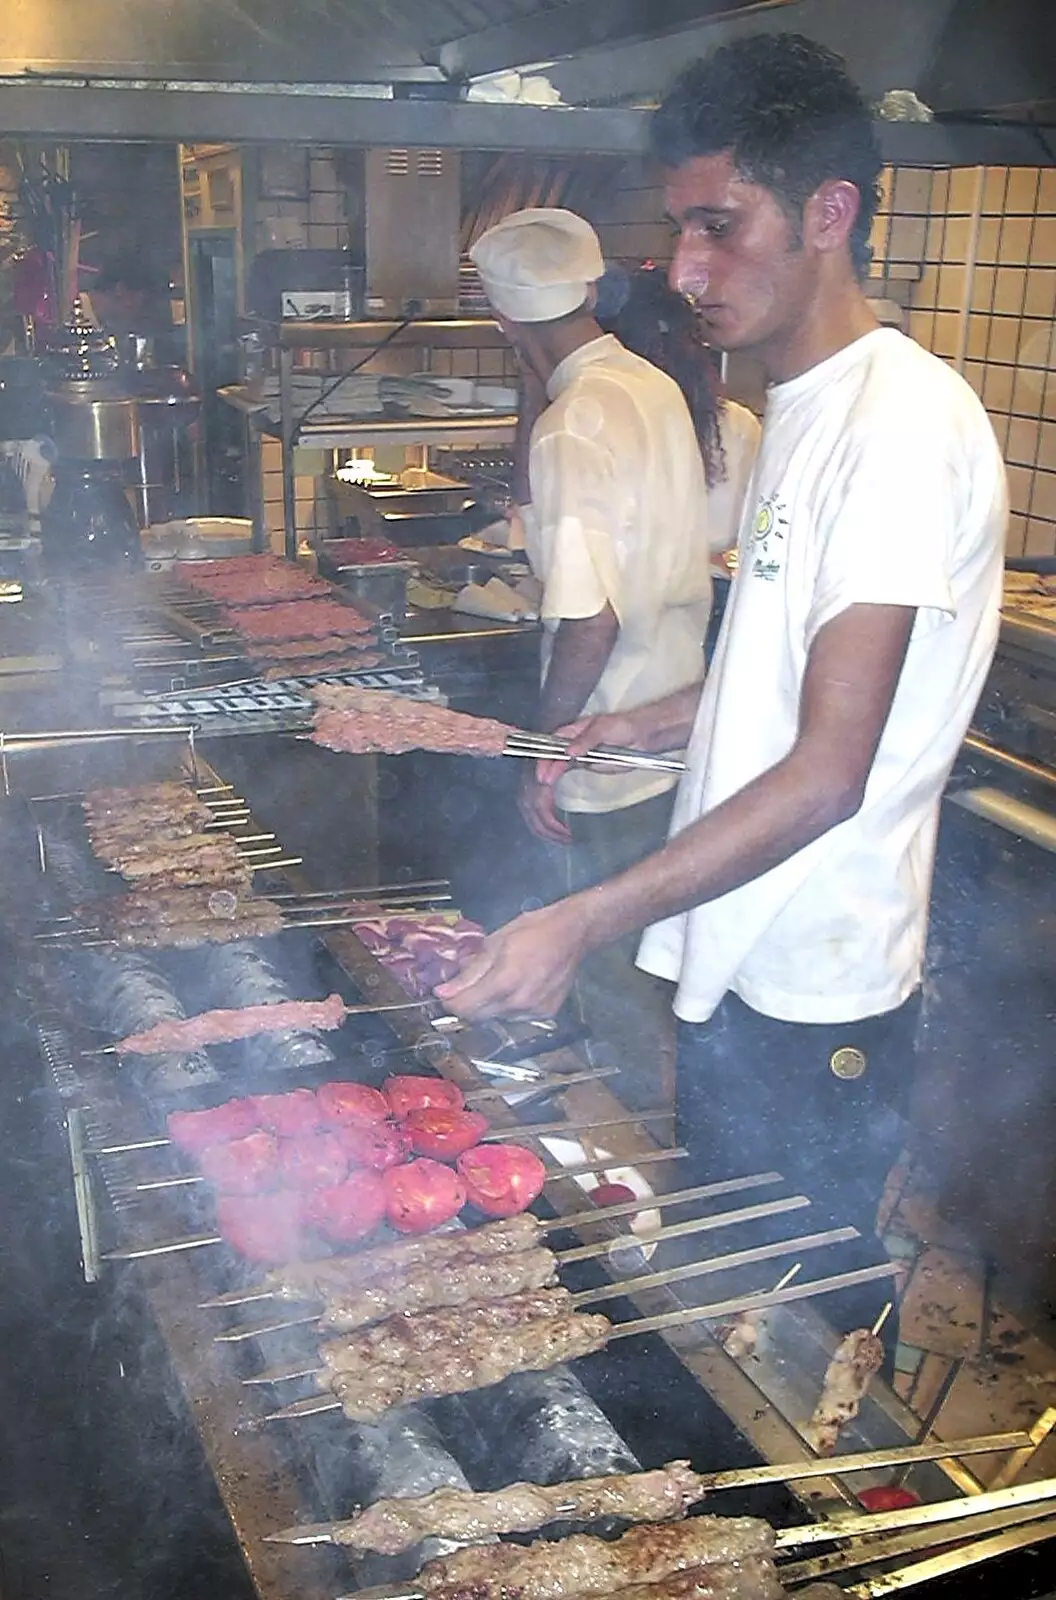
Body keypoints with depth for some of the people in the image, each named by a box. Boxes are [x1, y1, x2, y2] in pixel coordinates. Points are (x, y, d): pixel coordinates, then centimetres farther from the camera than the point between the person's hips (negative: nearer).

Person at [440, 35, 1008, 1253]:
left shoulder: (908, 419, -21)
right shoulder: (799, 406, 10)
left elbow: (827, 774, -26)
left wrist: (581, 924, -28)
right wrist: (647, 726, 8)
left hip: (816, 1003, -9)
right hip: (732, 961, 9)